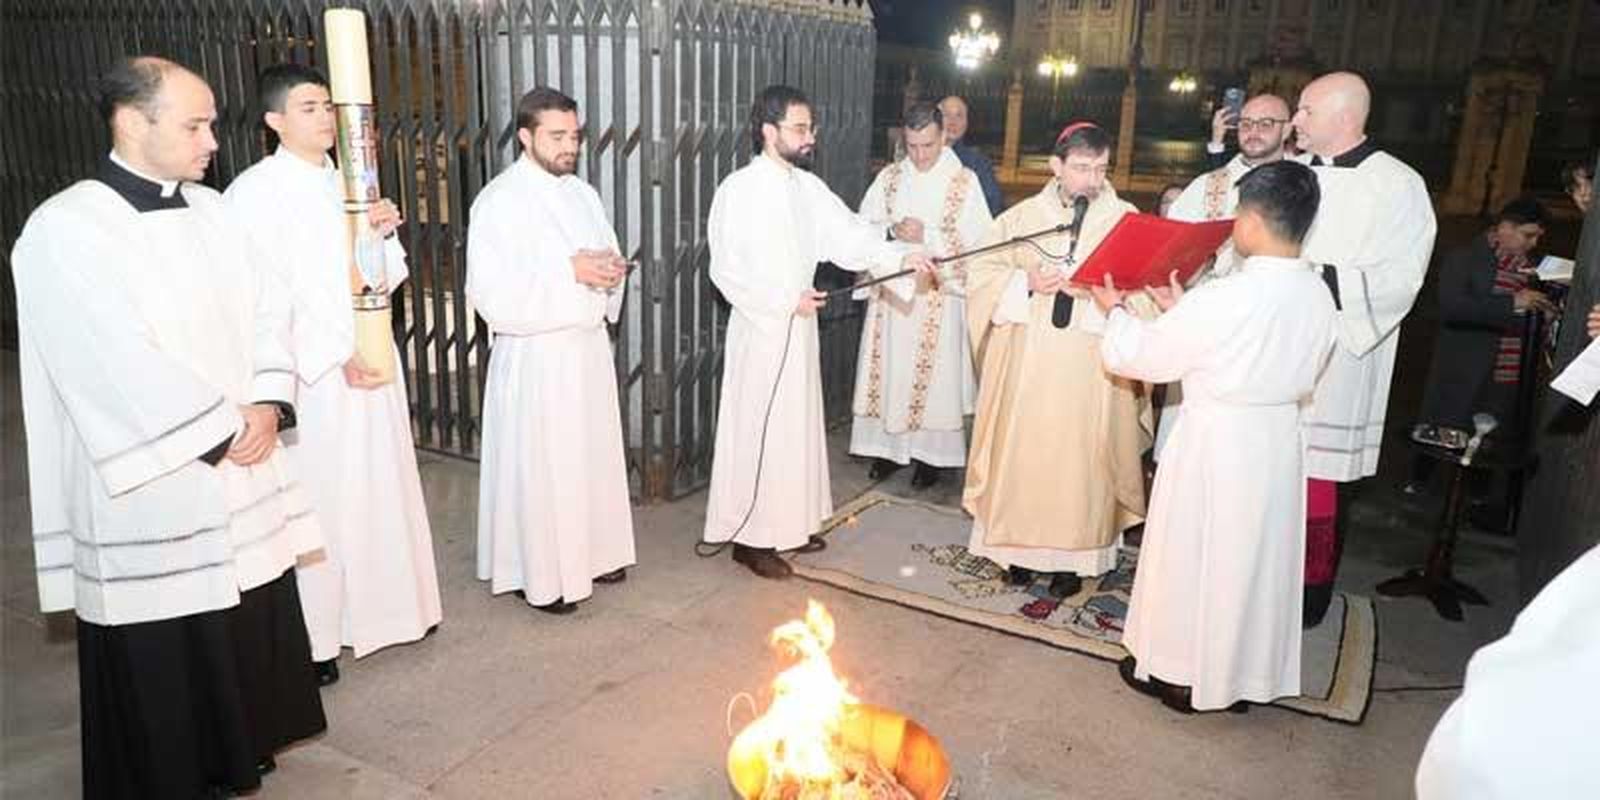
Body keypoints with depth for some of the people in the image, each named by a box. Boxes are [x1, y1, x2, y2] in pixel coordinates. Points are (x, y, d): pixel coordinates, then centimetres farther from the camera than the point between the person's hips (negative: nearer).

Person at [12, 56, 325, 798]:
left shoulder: (210, 209, 7)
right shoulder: (64, 230, -13)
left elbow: (268, 310, 6)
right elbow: (122, 363, -20)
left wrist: (266, 407, -8)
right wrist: (222, 431, -14)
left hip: (242, 472, 6)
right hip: (150, 494, -6)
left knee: (249, 630, 17)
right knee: (161, 664, 8)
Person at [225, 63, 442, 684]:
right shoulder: (255, 193, -10)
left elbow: (386, 279, 11)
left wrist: (384, 234, -8)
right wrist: (334, 359, -18)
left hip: (372, 363, 7)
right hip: (311, 375, -6)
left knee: (378, 489, 13)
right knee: (316, 499, 0)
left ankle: (374, 607, 29)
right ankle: (310, 635, 14)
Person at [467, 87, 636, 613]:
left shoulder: (583, 193, 10)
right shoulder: (500, 200, -13)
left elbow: (607, 253, 19)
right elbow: (491, 291, -20)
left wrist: (611, 270, -6)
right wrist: (569, 271, -23)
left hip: (589, 346, 7)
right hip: (534, 355, -7)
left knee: (593, 456, 15)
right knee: (538, 467, 1)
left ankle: (592, 552, 32)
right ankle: (538, 574, 16)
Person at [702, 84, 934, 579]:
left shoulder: (808, 187, 8)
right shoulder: (739, 189, -13)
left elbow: (849, 234, 2)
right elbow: (727, 269, -16)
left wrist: (900, 256, -12)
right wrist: (786, 300, -17)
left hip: (799, 328, 7)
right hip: (760, 330, -7)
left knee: (798, 425, 14)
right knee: (758, 431, 0)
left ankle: (790, 523, 28)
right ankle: (750, 537, 12)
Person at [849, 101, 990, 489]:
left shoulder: (964, 181, -4)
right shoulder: (889, 176, 6)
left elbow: (978, 240, -9)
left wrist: (927, 235, -19)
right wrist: (893, 230, -16)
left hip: (937, 294, -3)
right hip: (890, 289, 3)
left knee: (932, 374, 2)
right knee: (889, 369, 6)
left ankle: (929, 454, 15)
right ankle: (888, 447, 19)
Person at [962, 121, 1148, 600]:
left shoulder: (1126, 220, 1)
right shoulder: (1021, 216, 6)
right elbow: (981, 272, 6)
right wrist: (1026, 283, -10)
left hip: (1090, 371, -2)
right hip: (1025, 364, 2)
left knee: (1079, 456, 2)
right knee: (1022, 449, 6)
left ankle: (1073, 555, 17)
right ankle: (1023, 545, 23)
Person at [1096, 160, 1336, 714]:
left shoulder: (1224, 298, -23)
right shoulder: (1318, 295, -3)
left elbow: (1143, 356, -13)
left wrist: (1115, 311, 5)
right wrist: (1182, 312, 13)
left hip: (1217, 441, -6)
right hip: (1278, 439, 6)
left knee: (1196, 555, 11)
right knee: (1257, 555, 19)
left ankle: (1181, 672, 25)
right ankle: (1247, 669, 34)